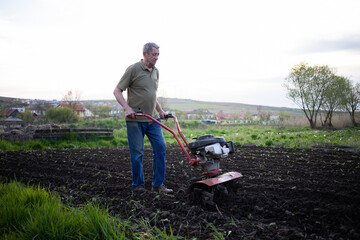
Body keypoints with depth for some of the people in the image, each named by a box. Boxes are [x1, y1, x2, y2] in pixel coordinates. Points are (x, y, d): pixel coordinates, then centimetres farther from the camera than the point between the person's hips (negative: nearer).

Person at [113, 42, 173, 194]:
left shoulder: (155, 72, 14)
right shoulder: (133, 69, -7)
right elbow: (117, 91, -7)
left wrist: (160, 111, 17)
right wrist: (127, 108, -21)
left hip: (152, 119, 7)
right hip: (135, 119, -6)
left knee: (160, 147, 1)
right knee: (137, 152, 0)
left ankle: (158, 184, 10)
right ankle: (138, 186, 14)